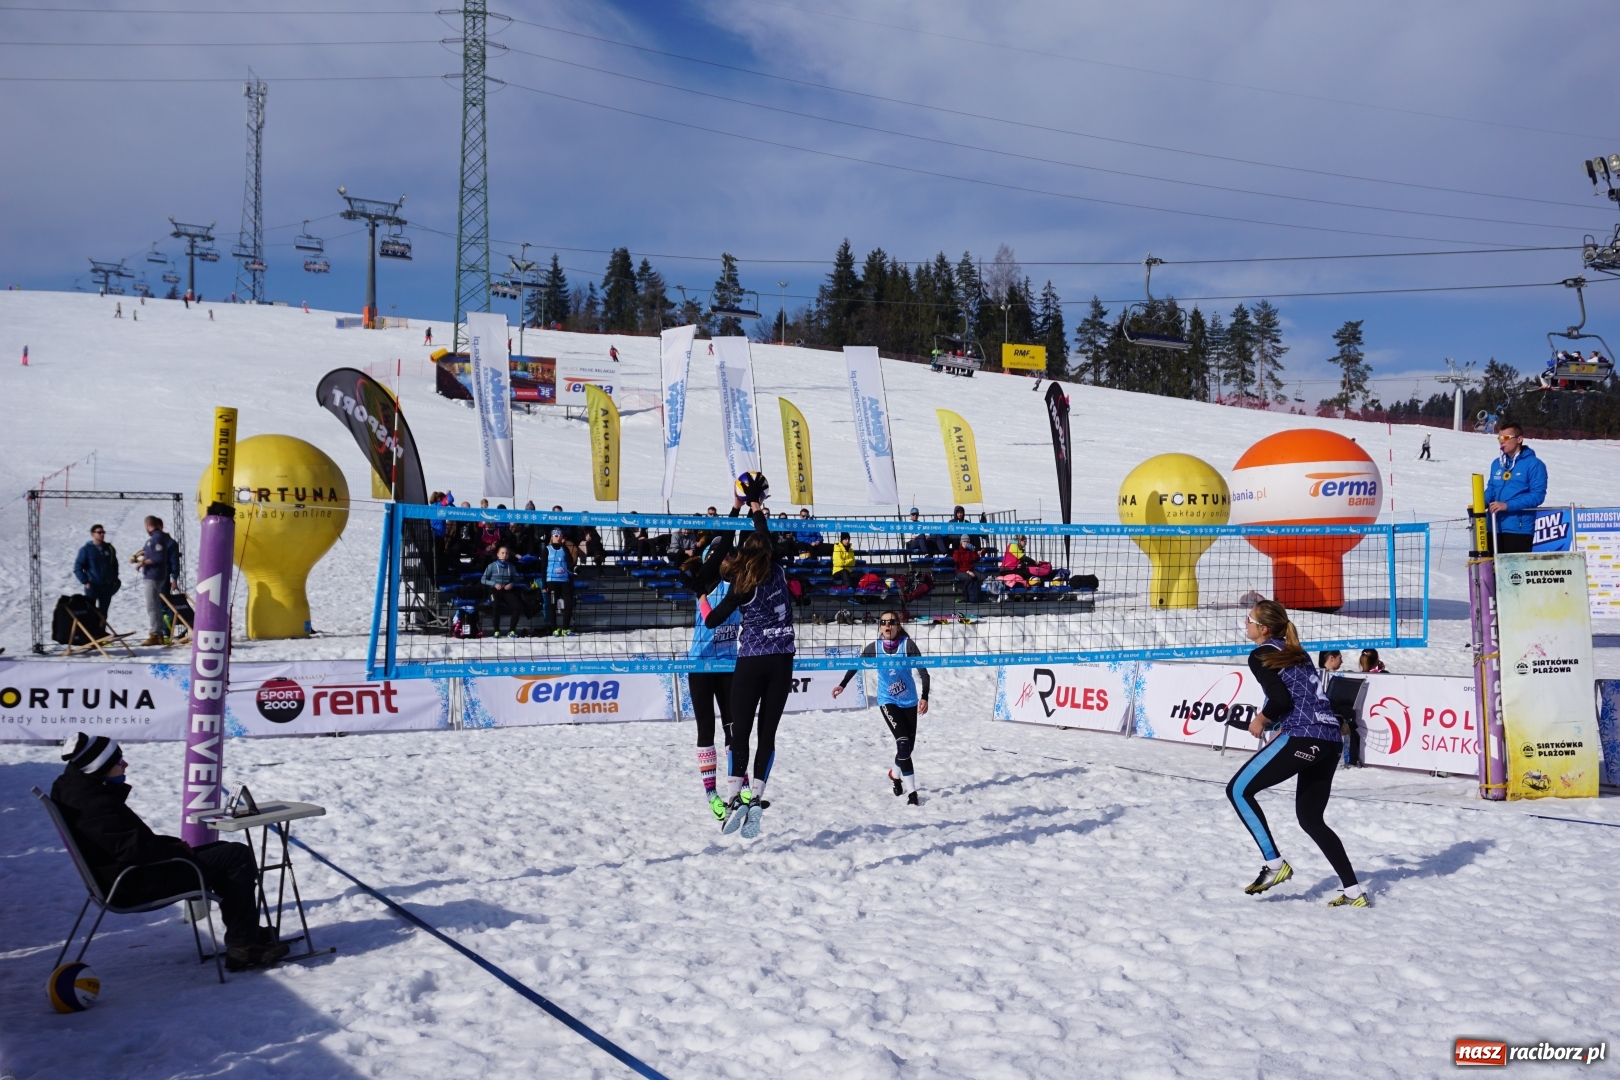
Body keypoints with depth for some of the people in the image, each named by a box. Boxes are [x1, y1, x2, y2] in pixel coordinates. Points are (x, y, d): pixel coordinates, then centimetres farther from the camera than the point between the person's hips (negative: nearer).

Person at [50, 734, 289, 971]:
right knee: (238, 857, -10)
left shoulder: (75, 787, 10)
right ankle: (242, 946, -7)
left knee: (222, 850, 21)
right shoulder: (94, 805, -25)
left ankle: (247, 931, 21)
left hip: (128, 876, 11)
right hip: (137, 884, -11)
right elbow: (136, 849, -30)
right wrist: (179, 850, -13)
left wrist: (174, 845, 6)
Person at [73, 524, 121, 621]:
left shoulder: (109, 549, 7)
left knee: (103, 613, 10)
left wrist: (115, 580, 9)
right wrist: (85, 582, -11)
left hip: (107, 587, 4)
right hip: (92, 586, -4)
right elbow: (77, 568, -5)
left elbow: (115, 565, 18)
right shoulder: (86, 549, -5)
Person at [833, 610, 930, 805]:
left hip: (909, 702, 1)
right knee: (903, 743, -18)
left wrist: (924, 698, -25)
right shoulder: (874, 648, -11)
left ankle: (895, 774, 43)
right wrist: (843, 685, 8)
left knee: (909, 746, 12)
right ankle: (911, 791, -15)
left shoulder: (907, 644, -15)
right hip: (888, 701, -1)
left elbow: (923, 672, -16)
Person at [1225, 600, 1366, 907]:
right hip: (1330, 739, 9)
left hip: (1302, 739, -9)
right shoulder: (1296, 652, 23)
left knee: (1239, 790, 1)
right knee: (1310, 818, 18)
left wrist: (1262, 720, 4)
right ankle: (1354, 891, 16)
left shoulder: (1260, 655, -2)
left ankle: (1275, 863, -3)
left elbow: (1280, 699, -13)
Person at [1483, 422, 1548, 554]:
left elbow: (1538, 495, -11)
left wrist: (1507, 505, -20)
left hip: (1519, 528, -6)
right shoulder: (1496, 464, 16)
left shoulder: (1533, 464, -4)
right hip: (1495, 528, 6)